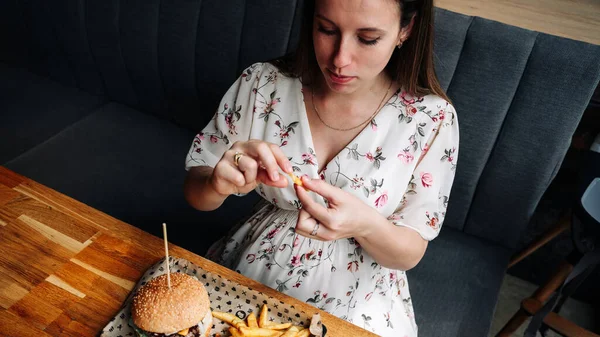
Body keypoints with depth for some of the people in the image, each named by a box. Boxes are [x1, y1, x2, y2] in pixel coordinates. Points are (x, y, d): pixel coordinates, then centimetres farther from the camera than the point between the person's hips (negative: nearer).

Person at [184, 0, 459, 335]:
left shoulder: (432, 119, -17)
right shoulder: (262, 83, -13)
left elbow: (409, 254, -10)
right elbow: (195, 191, -6)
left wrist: (366, 225, -32)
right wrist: (219, 183, -30)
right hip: (247, 273, 2)